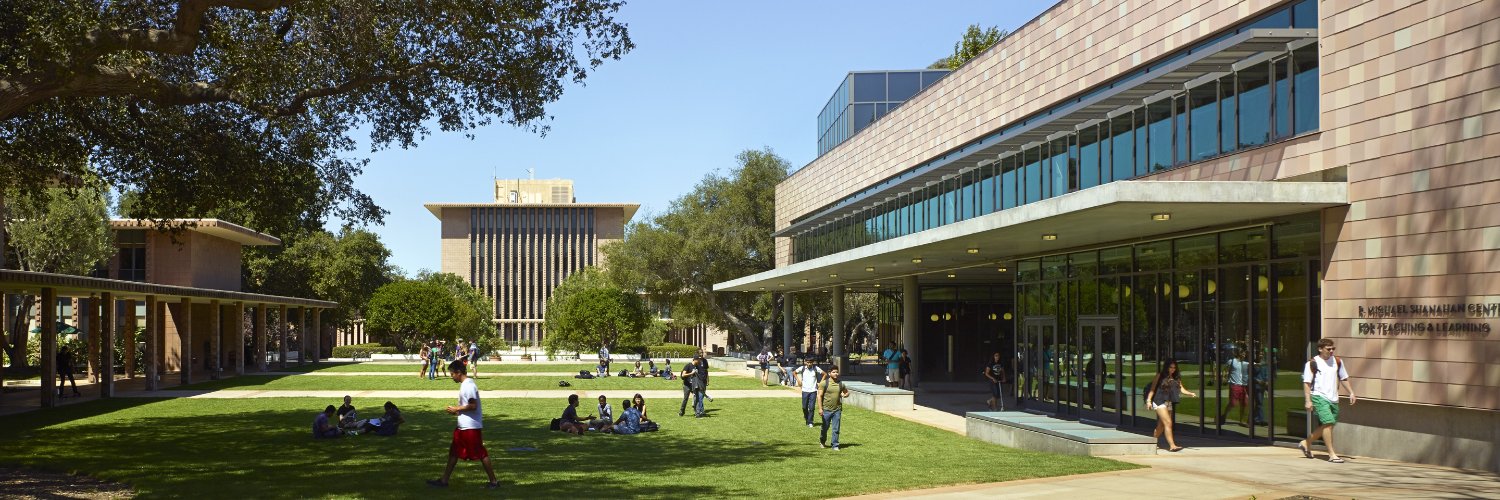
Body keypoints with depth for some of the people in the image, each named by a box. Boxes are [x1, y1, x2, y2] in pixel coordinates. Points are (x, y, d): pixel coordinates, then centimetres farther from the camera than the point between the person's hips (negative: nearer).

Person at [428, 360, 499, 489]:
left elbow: (473, 406, -24)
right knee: (454, 452, 14)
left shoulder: (469, 385, -18)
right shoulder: (464, 384, 13)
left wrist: (456, 409, -15)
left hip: (471, 426, -10)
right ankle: (444, 480, 21)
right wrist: (457, 410, 8)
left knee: (480, 454, -4)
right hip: (463, 426, 10)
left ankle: (493, 482, 3)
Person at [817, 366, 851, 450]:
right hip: (826, 410, -2)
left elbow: (847, 392, 22)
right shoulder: (824, 383, -6)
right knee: (825, 427, 12)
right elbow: (819, 396, -7)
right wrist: (820, 408, -13)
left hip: (837, 410, 2)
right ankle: (822, 441, 37)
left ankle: (835, 445, 9)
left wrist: (845, 395, -3)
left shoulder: (840, 384, 6)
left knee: (836, 429, 1)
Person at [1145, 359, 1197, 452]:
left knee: (1161, 425, 11)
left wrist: (1191, 394, -14)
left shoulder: (1176, 378, 12)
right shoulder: (1160, 376, 0)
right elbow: (1152, 388, 0)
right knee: (1168, 423, -14)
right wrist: (1149, 400, -7)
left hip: (1169, 403, 6)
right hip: (1159, 402, -6)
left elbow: (1181, 389, 4)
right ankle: (1172, 445, -16)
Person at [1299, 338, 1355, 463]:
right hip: (1319, 397, -7)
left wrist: (1351, 393, 13)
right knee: (1328, 422, -17)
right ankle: (1332, 454, -12)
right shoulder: (1312, 363, -6)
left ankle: (1305, 443, 30)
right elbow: (1306, 383, -7)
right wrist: (1308, 400, -14)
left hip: (1333, 399, 7)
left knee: (1325, 426, 10)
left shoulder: (1337, 361, 11)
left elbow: (1344, 379, 21)